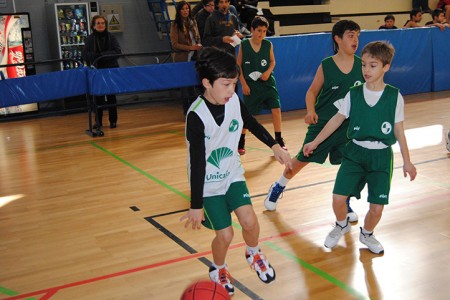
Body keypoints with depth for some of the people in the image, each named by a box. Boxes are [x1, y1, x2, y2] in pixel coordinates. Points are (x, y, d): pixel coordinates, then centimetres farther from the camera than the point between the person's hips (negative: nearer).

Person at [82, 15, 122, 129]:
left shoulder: (111, 37, 1)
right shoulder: (90, 39, 2)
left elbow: (118, 52, -8)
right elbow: (84, 55, -3)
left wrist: (102, 55, -17)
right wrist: (97, 56, -19)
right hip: (96, 71, 0)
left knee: (111, 96, 3)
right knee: (98, 97, 3)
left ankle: (113, 120, 13)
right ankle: (98, 121, 15)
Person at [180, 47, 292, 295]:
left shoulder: (233, 101, -11)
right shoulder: (197, 116, -27)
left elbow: (252, 124, 12)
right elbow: (197, 163, -25)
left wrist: (274, 146, 11)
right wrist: (196, 206, -22)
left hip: (233, 174, 4)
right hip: (208, 183, -4)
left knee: (249, 221, -11)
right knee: (225, 234, -5)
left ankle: (254, 254, 23)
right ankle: (218, 269, 29)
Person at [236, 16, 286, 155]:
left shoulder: (268, 45, -2)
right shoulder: (244, 45, -7)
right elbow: (238, 65, -1)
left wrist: (268, 72, -8)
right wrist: (243, 84, -5)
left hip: (267, 82, 2)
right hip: (250, 84, -2)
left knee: (276, 109, -8)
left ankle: (279, 140, 7)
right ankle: (241, 142, 22)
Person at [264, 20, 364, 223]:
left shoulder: (361, 65, -5)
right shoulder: (326, 65, -11)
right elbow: (312, 91, -2)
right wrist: (311, 111, -18)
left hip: (349, 124, 2)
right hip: (322, 123, -2)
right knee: (303, 159, 8)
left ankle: (345, 203, 25)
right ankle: (278, 188, 33)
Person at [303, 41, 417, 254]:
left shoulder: (394, 96, -4)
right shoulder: (353, 94, -2)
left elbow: (398, 131, 2)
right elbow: (337, 119, 5)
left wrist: (407, 162, 5)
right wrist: (315, 142, 5)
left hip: (381, 156, -1)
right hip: (355, 152, 1)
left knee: (377, 206, -1)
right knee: (338, 198, -9)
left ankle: (367, 234, 32)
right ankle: (341, 225, 25)